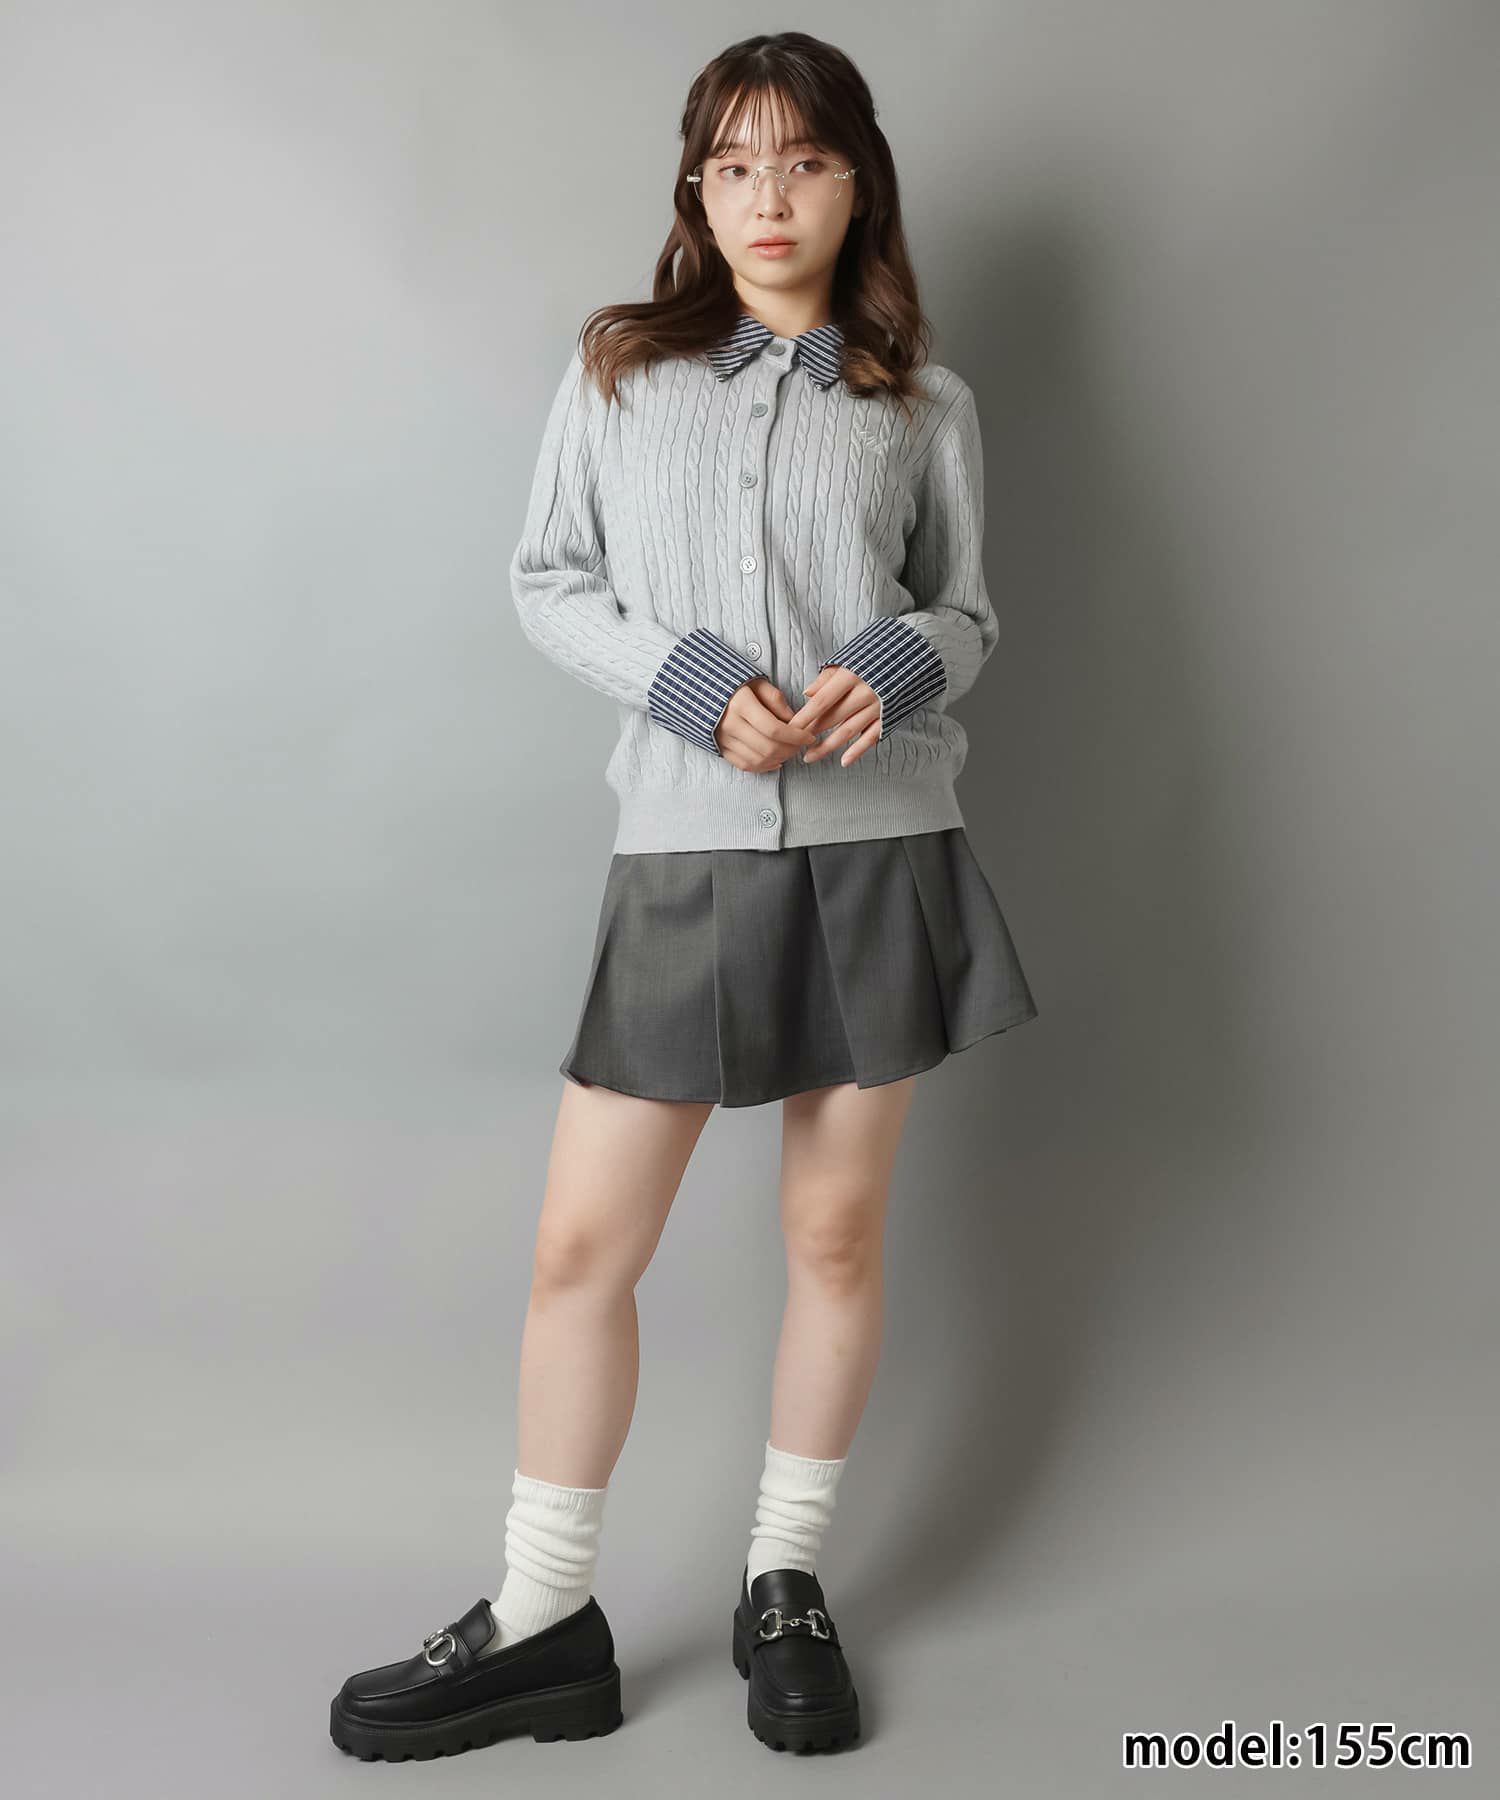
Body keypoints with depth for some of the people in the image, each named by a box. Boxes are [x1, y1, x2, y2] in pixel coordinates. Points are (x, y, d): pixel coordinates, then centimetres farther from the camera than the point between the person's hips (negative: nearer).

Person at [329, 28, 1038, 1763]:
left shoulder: (926, 406, 7)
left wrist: (894, 667, -11)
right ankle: (545, 1621, 18)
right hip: (685, 850, -1)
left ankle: (786, 1587, 28)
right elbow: (547, 583, 5)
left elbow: (968, 612, 12)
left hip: (877, 844, 1)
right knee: (583, 1242, -1)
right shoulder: (616, 370, 5)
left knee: (837, 1229, 9)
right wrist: (696, 684, -11)